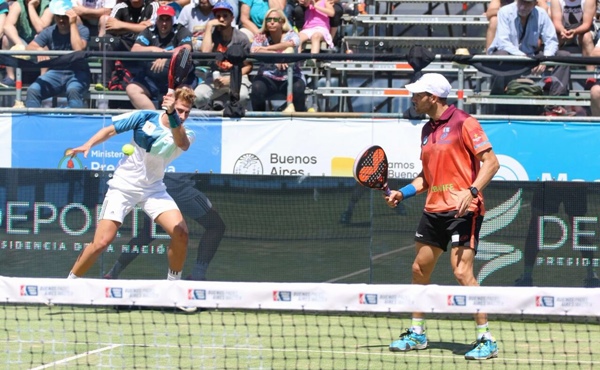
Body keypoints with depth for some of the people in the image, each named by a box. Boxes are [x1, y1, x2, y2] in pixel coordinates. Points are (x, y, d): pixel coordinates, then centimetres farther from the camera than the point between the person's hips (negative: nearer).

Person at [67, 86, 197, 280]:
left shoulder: (185, 134, -9)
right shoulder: (146, 118, -8)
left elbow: (182, 143, -35)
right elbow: (111, 130, 2)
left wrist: (171, 115, -51)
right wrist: (88, 144, -15)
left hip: (153, 189, 2)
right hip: (123, 186, -2)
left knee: (180, 233, -17)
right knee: (101, 242, -11)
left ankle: (173, 283, 4)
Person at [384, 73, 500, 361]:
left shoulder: (463, 123, -10)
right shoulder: (427, 130, 15)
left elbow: (491, 162, -13)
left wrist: (471, 191, -24)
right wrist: (403, 193, 10)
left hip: (463, 210, -9)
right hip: (434, 209, 9)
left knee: (462, 272, -15)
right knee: (420, 269, 13)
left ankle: (486, 340, -9)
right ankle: (416, 333, 28)